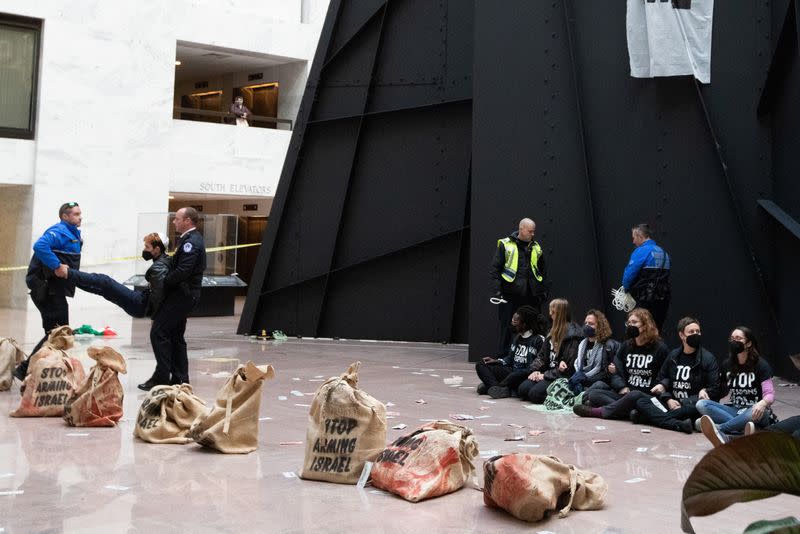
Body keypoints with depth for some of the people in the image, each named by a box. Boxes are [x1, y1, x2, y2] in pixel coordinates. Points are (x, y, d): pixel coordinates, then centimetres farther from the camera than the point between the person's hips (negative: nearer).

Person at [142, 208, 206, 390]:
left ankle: (161, 378, -8)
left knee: (158, 332, -10)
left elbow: (182, 271, -25)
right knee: (175, 336, 14)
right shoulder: (190, 239, 17)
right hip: (182, 294, 11)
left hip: (182, 294, -11)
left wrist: (161, 283, -17)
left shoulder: (191, 242, -17)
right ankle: (180, 378, 18)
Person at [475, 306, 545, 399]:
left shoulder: (539, 340, -7)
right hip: (511, 373, 8)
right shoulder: (516, 337, 17)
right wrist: (496, 361, 7)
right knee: (480, 365, -3)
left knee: (523, 373, -44)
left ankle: (489, 385, -33)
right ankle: (498, 389, -31)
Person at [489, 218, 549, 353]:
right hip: (510, 295, -4)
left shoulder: (536, 248, 13)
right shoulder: (505, 245, -1)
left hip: (531, 296, 4)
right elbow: (494, 270, -5)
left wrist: (543, 290, 12)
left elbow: (543, 271, 22)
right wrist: (495, 291, -13)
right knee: (507, 329, 1)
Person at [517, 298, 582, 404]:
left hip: (561, 377, -8)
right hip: (548, 372, 8)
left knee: (535, 393, -25)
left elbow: (568, 365, -16)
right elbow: (542, 354, 17)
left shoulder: (572, 334, -12)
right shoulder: (553, 331, 15)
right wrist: (535, 370, -1)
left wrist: (546, 375, -14)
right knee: (522, 389, -12)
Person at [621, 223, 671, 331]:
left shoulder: (641, 251, -9)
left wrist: (626, 289, 5)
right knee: (658, 330, 12)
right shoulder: (663, 252, 17)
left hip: (647, 299, -8)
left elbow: (629, 274, -14)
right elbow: (665, 275, 18)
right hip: (664, 299, 8)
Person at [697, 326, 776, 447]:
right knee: (701, 404, -21)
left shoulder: (760, 365, -3)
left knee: (757, 412, -42)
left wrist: (762, 403, -34)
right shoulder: (728, 365, 11)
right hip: (735, 411, 5)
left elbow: (770, 394, -10)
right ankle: (741, 428, -40)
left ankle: (719, 429, -52)